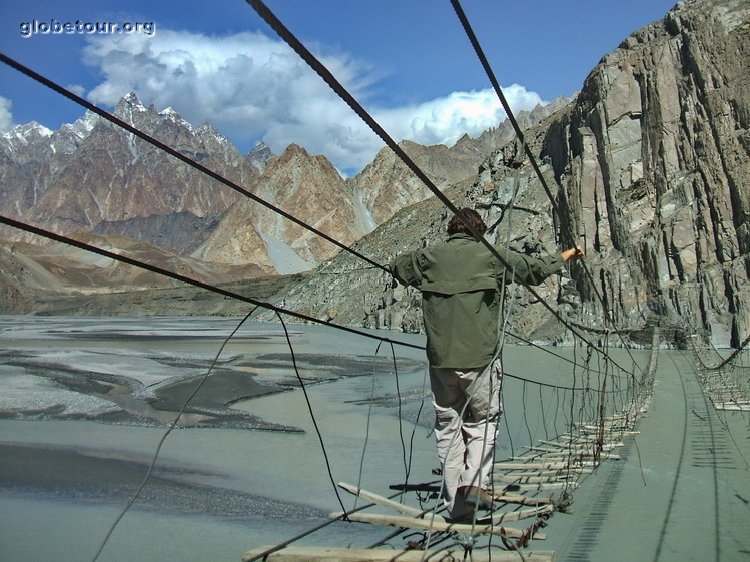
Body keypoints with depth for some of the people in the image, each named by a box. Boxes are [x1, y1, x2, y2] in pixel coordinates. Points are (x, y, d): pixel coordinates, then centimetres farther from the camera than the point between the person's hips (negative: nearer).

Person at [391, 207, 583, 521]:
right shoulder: (492, 255, 1)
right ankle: (475, 481, -4)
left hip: (440, 358, 3)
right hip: (479, 357, -2)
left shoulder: (429, 257, 8)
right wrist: (565, 256, 29)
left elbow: (396, 267, 25)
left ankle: (455, 505, 12)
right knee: (482, 420, 15)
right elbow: (535, 270, 11)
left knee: (448, 427, 11)